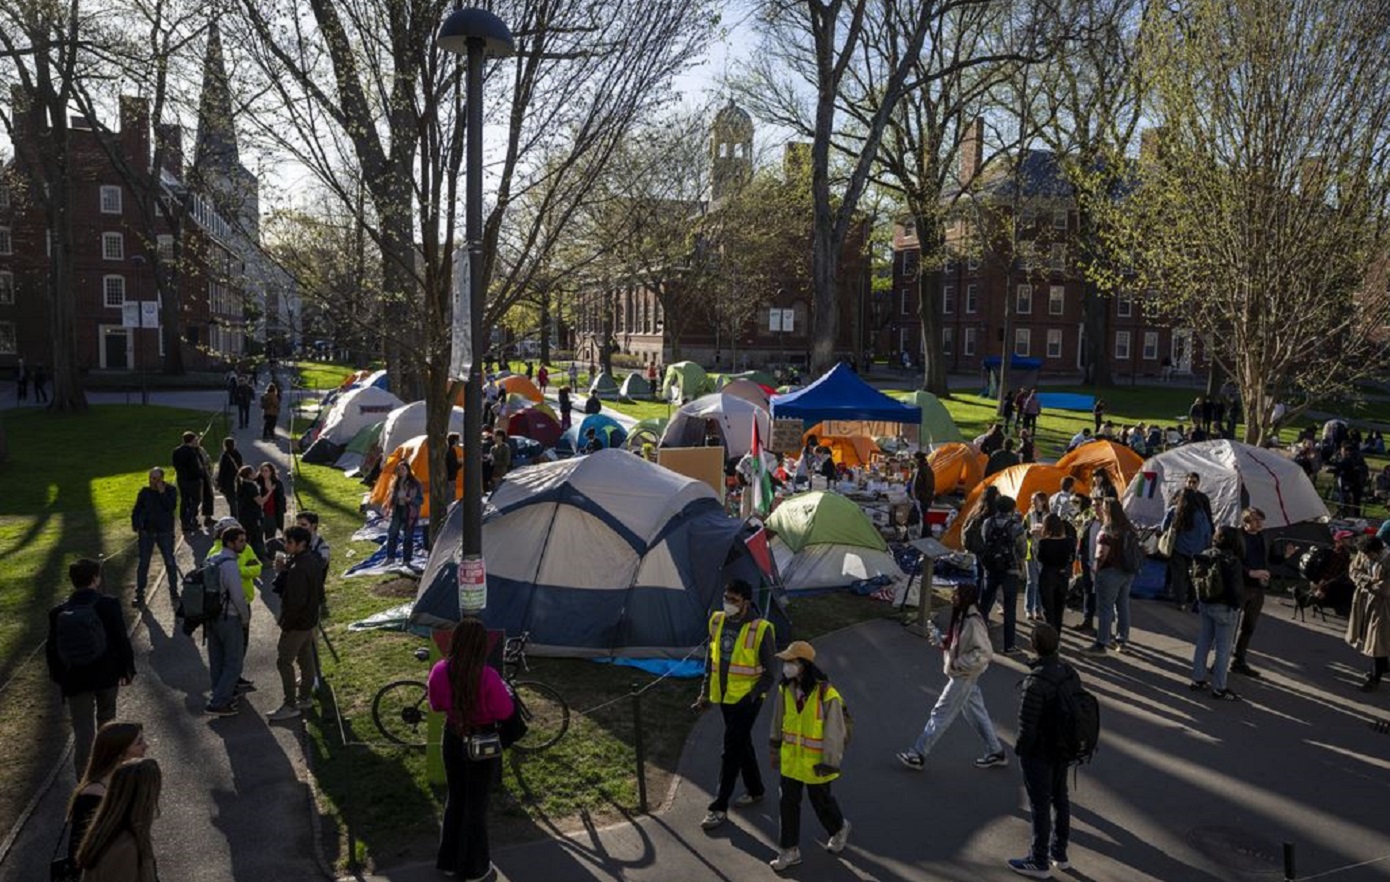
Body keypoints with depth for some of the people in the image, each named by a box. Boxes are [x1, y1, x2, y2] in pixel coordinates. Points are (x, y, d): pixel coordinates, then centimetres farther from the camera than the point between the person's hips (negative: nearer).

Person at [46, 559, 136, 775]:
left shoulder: (58, 612, -4)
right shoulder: (108, 605, -12)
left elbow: (52, 649, 3)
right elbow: (122, 640, -9)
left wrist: (58, 676, 17)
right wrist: (127, 668, 3)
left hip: (74, 680, 1)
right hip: (107, 676, -1)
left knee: (82, 730, 5)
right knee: (106, 722, 21)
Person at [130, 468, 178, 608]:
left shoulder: (170, 491, -4)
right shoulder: (144, 492, 1)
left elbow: (172, 507, -18)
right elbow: (136, 510, 6)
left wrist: (162, 493, -20)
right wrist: (136, 527, -5)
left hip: (165, 532, -2)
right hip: (146, 532, 2)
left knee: (170, 563, 3)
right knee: (143, 564, 4)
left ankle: (174, 592, 16)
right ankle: (139, 595, 12)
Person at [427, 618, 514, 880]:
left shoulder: (439, 670, -14)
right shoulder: (487, 676, -28)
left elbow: (436, 705, 2)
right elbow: (504, 712, -18)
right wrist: (503, 690, -1)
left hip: (452, 737, 4)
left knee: (455, 798, 23)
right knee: (477, 804, 13)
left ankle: (449, 860, 36)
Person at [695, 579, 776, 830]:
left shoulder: (761, 630, -18)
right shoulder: (717, 621, -2)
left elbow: (768, 674, -11)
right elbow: (710, 659, 11)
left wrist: (752, 697, -18)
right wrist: (705, 693, 10)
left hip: (746, 699, -6)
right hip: (724, 696, 6)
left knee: (731, 751, -4)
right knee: (742, 744, 20)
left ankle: (719, 808, 5)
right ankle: (755, 790, 38)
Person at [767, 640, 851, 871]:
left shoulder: (827, 695, -24)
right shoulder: (785, 690, -6)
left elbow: (835, 733, -17)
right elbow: (778, 723, 9)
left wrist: (830, 763, -15)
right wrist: (776, 749, 16)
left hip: (815, 762, -4)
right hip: (791, 759, 5)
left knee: (821, 801, 15)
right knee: (787, 803, 6)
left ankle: (839, 829, 44)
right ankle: (789, 850, 19)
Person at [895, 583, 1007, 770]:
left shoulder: (973, 622, -26)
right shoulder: (961, 616, 2)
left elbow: (985, 653, -26)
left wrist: (958, 664, -24)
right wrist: (943, 640, 0)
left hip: (964, 676, -9)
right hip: (963, 675, 9)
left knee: (941, 713, -1)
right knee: (975, 711, 19)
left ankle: (918, 755, 7)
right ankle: (995, 752, 31)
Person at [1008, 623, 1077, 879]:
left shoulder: (1035, 682, -31)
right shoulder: (1070, 673, -7)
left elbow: (1027, 726, -26)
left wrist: (1019, 749, -9)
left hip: (1038, 753, -7)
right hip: (1063, 749, 7)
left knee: (1040, 805, 8)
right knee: (1060, 798, 22)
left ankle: (1039, 863, 24)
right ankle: (1060, 854, 40)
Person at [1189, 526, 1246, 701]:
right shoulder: (1232, 561, -18)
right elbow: (1235, 587, -17)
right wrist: (1236, 606, -5)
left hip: (1205, 604, 7)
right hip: (1224, 607, -7)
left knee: (1203, 642, 16)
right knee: (1223, 648, 1)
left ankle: (1197, 679, 23)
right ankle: (1219, 688, 5)